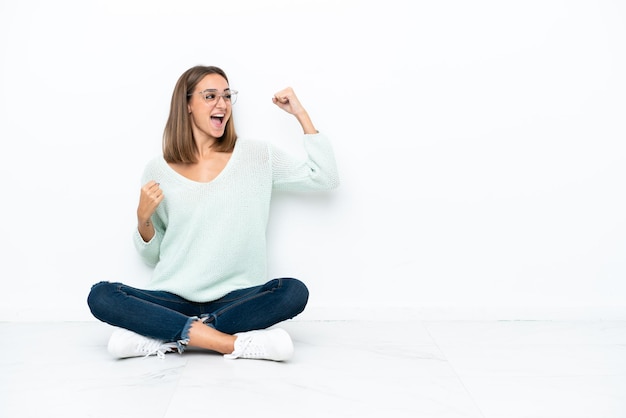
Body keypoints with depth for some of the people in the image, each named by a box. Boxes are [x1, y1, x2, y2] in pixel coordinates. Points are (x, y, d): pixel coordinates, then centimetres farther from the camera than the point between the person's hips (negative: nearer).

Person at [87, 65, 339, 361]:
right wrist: (143, 220, -10)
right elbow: (153, 256, 11)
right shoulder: (158, 170, 5)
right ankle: (235, 343, -27)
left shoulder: (258, 157, 6)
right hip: (173, 300, 1)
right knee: (101, 296, -24)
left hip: (237, 298, 0)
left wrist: (300, 113, 3)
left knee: (294, 292, -29)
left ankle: (168, 338, -22)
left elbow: (326, 178, 3)